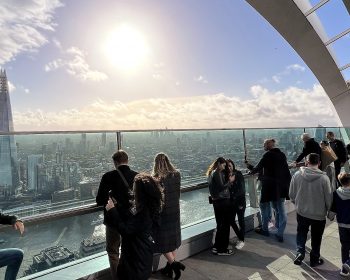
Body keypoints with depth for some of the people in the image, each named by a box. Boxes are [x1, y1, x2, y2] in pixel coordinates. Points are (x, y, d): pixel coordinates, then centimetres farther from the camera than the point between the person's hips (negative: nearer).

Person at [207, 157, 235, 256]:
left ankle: (216, 247, 26)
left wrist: (228, 181, 8)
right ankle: (222, 249, 10)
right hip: (223, 201, -9)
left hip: (216, 201, 9)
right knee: (225, 225, 2)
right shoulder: (217, 173, -15)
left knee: (220, 224, 18)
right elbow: (221, 187, -21)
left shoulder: (211, 173, 13)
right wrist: (230, 181, -11)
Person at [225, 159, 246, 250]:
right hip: (231, 202, 4)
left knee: (241, 220, 7)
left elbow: (242, 188, -12)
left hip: (240, 201, -4)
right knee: (231, 220, 10)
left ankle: (242, 240, 22)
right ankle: (240, 237, 31)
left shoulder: (238, 174, -9)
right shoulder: (225, 176, -1)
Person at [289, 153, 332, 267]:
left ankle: (300, 252, 12)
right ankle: (314, 259, 34)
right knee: (316, 239, 20)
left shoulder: (297, 175, -14)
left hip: (301, 212, 1)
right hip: (319, 215, -1)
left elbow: (291, 195, -4)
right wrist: (328, 210, 9)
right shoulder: (324, 178, -20)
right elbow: (329, 198, -10)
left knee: (301, 234, 24)